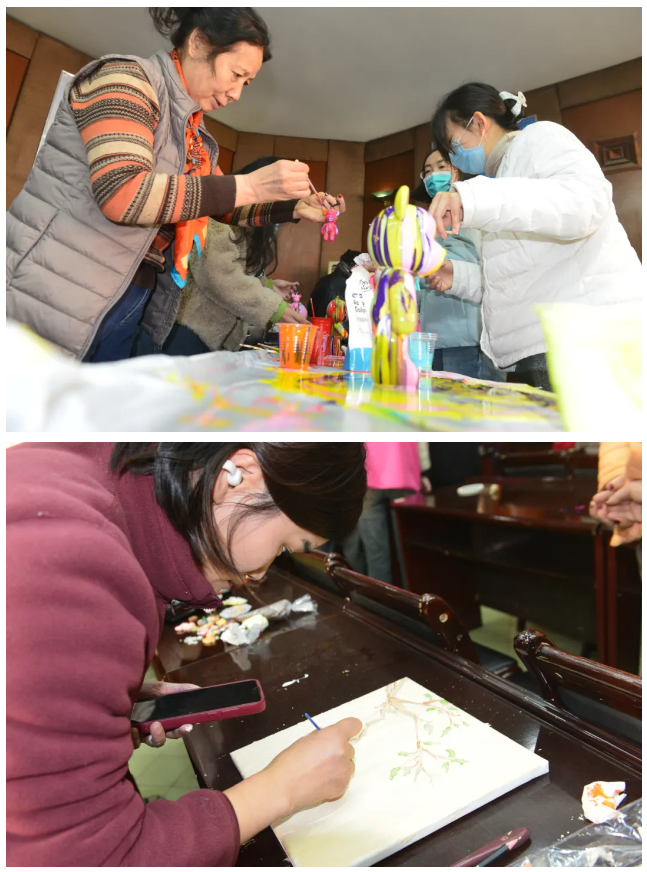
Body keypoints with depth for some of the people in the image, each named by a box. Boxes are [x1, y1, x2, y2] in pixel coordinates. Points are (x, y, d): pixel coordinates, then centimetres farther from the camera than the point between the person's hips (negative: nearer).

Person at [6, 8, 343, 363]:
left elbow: (222, 205, 28)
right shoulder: (124, 78, -8)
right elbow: (121, 193, -24)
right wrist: (250, 186, -22)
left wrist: (295, 207, 12)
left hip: (131, 309, 8)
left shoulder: (195, 134, 16)